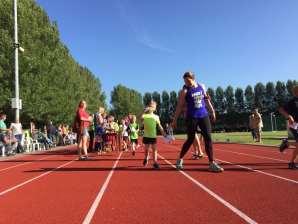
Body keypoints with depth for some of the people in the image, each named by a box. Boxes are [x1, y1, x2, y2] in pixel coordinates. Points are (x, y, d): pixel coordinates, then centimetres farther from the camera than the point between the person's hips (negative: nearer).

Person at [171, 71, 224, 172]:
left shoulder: (201, 87, 7)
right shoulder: (184, 91, -6)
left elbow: (206, 99, 19)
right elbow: (179, 106, -5)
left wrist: (212, 111, 17)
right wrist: (175, 120, -7)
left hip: (204, 115, 4)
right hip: (192, 117, -4)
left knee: (208, 138, 0)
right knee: (190, 140, 0)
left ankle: (212, 163, 7)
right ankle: (180, 159, 20)